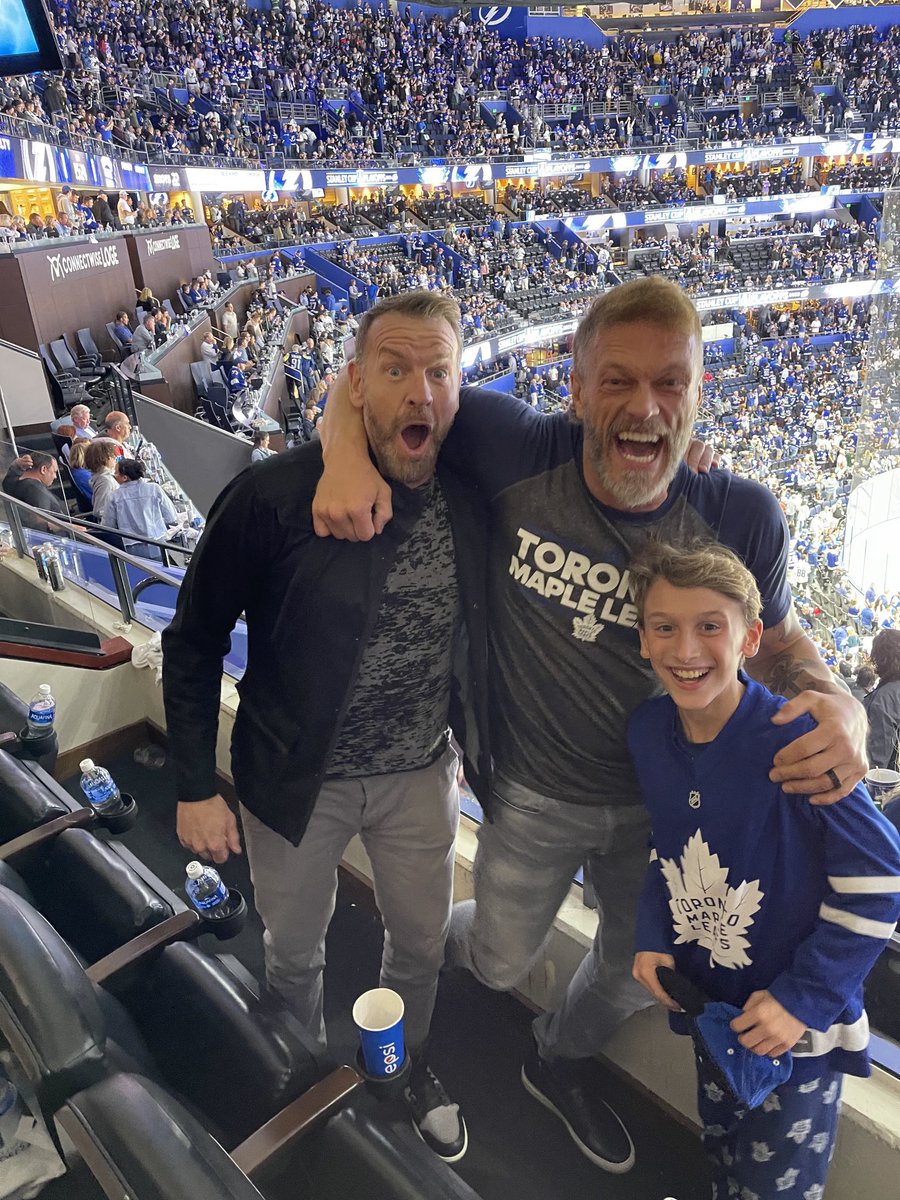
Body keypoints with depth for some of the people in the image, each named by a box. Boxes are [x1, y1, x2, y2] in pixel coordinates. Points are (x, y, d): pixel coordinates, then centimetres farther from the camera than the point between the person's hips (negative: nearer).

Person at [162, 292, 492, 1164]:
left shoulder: (469, 496, -11)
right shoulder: (273, 497, -22)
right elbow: (193, 643, -11)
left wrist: (474, 737, 9)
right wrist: (195, 788, -9)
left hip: (421, 774, 3)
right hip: (296, 781, -2)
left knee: (421, 943, 22)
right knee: (294, 952, 22)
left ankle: (404, 1066, 56)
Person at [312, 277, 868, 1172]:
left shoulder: (740, 517, -20)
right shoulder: (517, 452, -26)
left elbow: (774, 637, -4)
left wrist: (838, 705, -26)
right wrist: (347, 451, -38)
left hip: (658, 798, 3)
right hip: (533, 795, -2)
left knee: (637, 969, 26)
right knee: (501, 961, 23)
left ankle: (561, 1062, 63)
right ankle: (439, 940, 63)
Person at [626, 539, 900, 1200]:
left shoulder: (795, 742, -28)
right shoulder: (648, 729, -10)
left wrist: (805, 997, -20)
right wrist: (653, 937, -4)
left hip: (798, 1021, -5)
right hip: (710, 1001, 5)